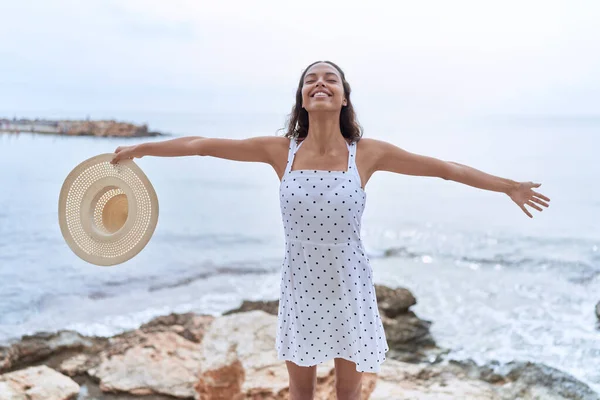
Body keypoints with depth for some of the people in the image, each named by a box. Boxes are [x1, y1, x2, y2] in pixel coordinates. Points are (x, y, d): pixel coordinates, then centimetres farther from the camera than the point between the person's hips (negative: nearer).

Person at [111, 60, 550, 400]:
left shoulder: (368, 153, -11)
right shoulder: (281, 150, -9)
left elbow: (445, 168, -5)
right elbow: (201, 144, -2)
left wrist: (508, 186, -1)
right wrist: (140, 148, 4)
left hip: (349, 289, 0)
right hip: (301, 289, 1)